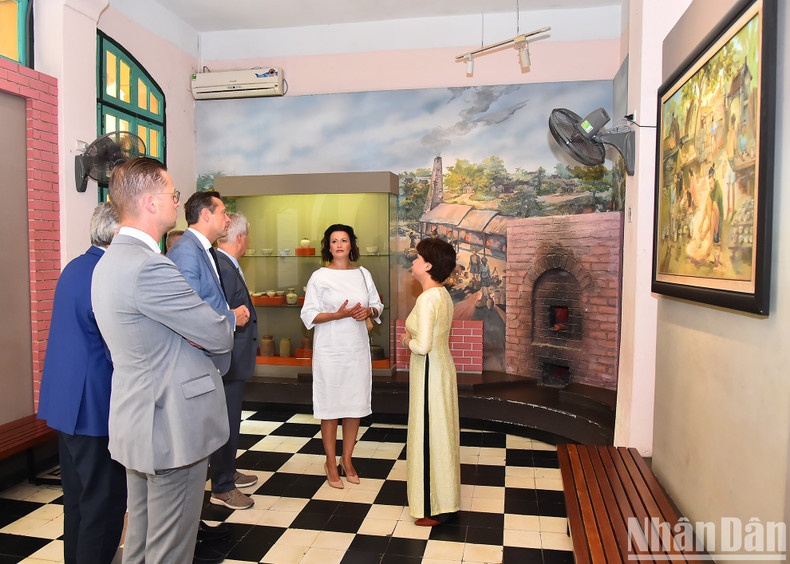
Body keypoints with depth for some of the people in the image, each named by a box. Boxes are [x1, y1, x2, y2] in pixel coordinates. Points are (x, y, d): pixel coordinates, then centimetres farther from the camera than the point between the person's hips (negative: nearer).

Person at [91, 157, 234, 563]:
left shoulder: (109, 261, 9)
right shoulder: (149, 267, -24)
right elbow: (221, 338, -19)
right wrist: (226, 321, 1)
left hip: (138, 424, 10)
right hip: (173, 428, -10)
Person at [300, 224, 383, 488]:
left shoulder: (363, 274, 8)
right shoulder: (319, 277, -3)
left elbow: (377, 305, 14)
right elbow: (308, 315, -6)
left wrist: (369, 311, -9)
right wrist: (339, 314, -20)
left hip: (358, 348, 4)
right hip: (330, 349, -3)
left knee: (355, 403, 8)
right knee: (330, 406, 2)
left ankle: (347, 459, 24)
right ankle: (331, 462, 18)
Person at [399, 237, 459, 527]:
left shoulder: (427, 299, -23)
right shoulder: (443, 294, 7)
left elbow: (423, 346, -27)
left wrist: (407, 341, -9)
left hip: (429, 373, -10)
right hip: (443, 366, 10)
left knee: (429, 435, 4)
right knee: (440, 432, 19)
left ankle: (434, 509, 19)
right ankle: (445, 498, 34)